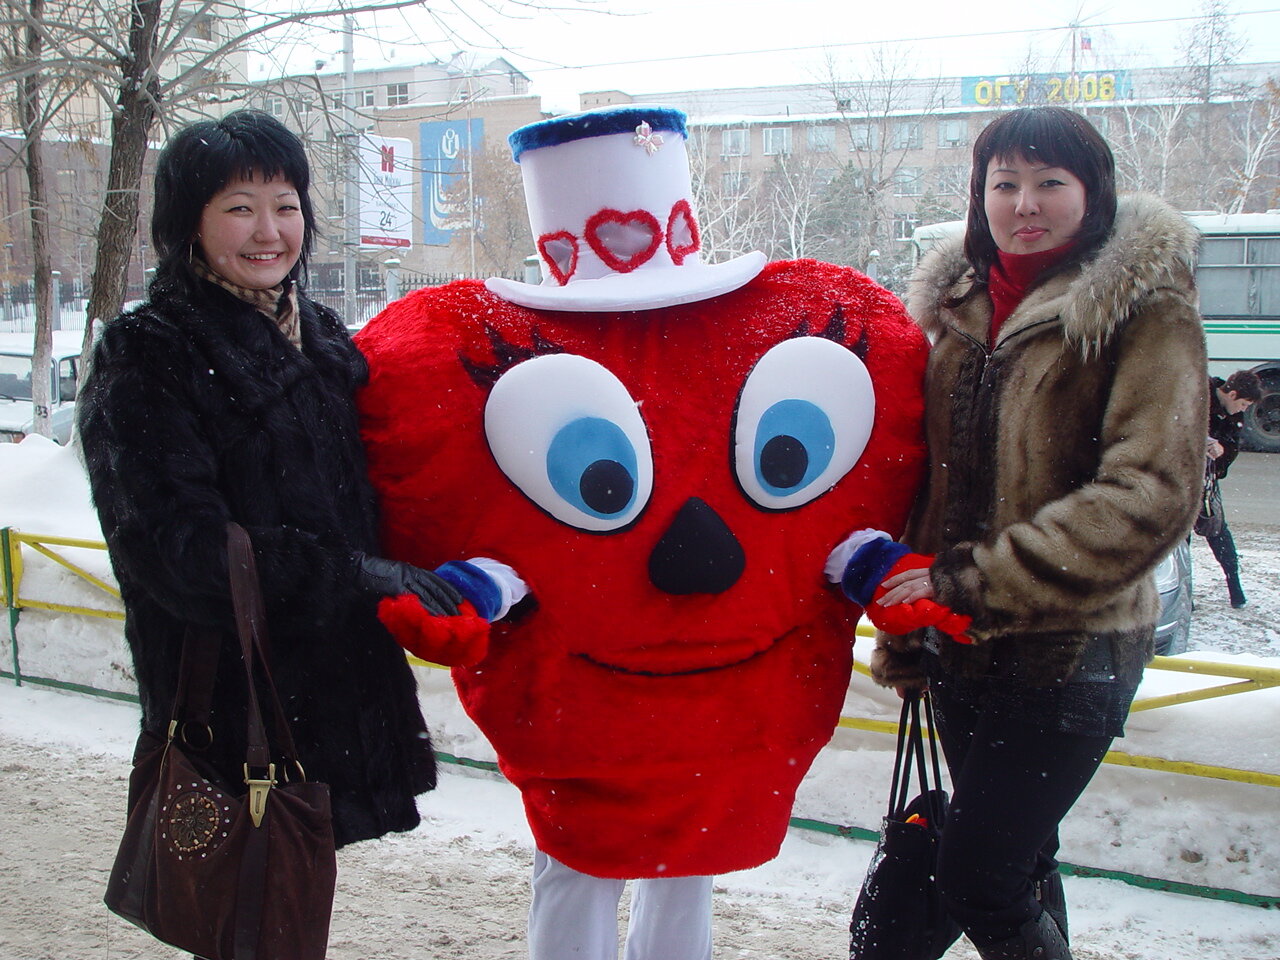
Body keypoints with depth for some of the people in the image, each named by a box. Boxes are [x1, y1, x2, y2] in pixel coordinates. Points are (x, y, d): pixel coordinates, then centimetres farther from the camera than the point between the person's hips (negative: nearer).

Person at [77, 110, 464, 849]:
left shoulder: (322, 338, 12)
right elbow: (177, 546, -18)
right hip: (230, 697, -6)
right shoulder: (149, 360, -10)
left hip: (338, 680, 7)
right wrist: (356, 577, -21)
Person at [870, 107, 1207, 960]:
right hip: (962, 645, 6)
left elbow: (1149, 496, -20)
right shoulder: (958, 304, 8)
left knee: (976, 875, -6)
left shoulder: (1146, 309, -11)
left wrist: (977, 583, -22)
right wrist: (907, 632, 13)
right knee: (1018, 862, 17)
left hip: (1071, 650, -6)